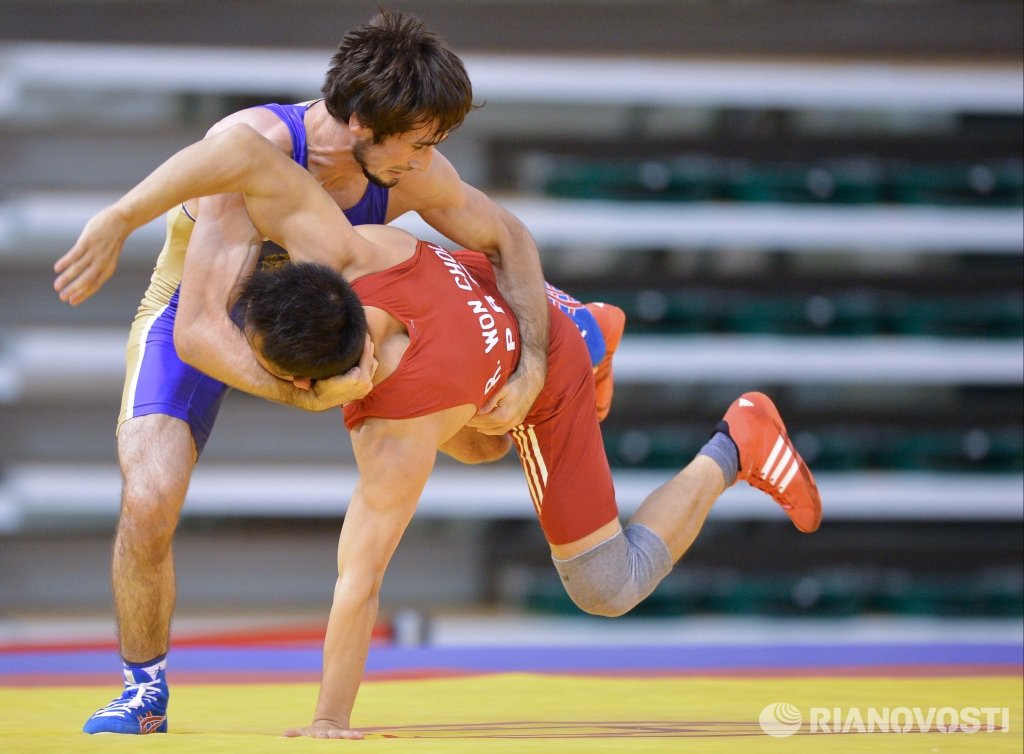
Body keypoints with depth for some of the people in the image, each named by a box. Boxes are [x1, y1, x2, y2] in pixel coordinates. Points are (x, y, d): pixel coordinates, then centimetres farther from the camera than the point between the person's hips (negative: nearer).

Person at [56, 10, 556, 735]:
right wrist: (305, 395, -59)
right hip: (194, 322, -4)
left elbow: (508, 237, -6)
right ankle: (144, 689, -4)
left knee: (481, 439, 5)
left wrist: (533, 367, -19)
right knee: (150, 501, -29)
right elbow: (199, 333, -46)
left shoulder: (413, 170, -26)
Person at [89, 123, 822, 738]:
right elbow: (247, 150, -49)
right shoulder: (347, 256, -40)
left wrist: (330, 719, -34)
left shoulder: (398, 440, -46)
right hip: (496, 299, 6)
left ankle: (734, 448, 20)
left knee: (607, 587, 6)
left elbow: (359, 582, -40)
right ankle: (589, 329, 57)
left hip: (539, 376, -6)